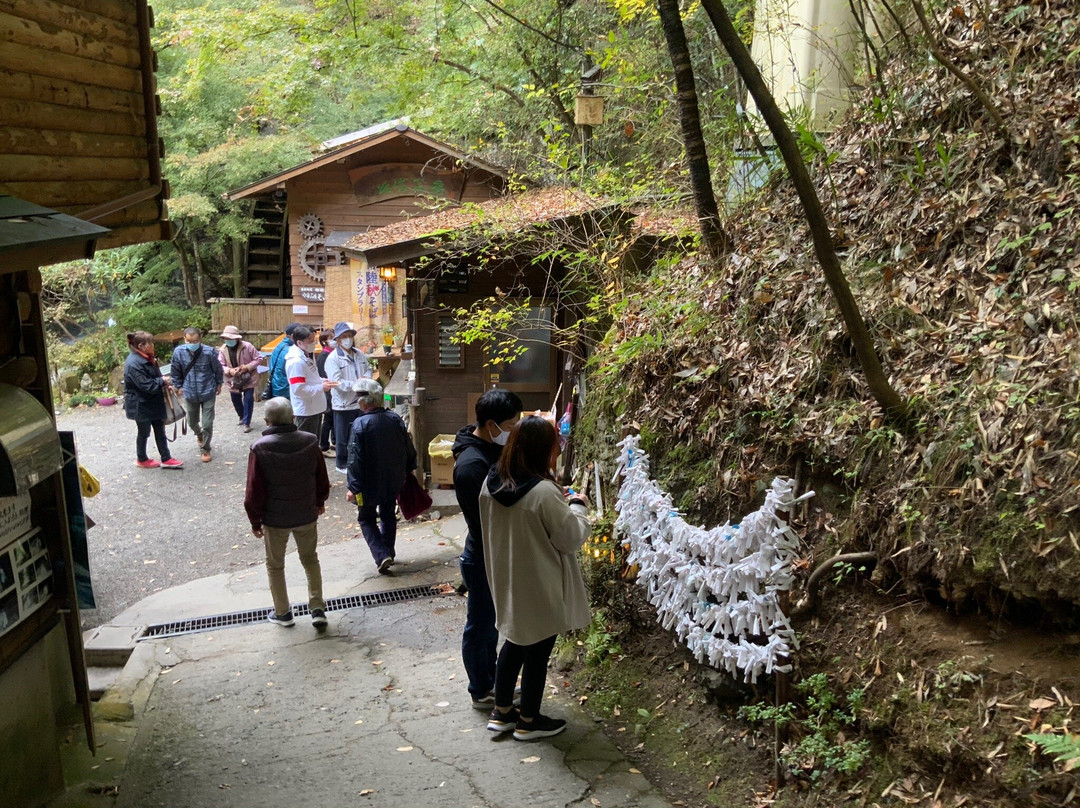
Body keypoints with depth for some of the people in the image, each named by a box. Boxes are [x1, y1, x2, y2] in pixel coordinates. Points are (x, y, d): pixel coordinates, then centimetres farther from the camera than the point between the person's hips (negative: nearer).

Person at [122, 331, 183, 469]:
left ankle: (166, 459, 18)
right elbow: (145, 385, -29)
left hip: (152, 402, 9)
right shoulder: (134, 363, -26)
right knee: (144, 432, 9)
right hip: (140, 405, -9)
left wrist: (163, 385, 2)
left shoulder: (145, 358, 6)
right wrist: (162, 381, -16)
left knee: (160, 430, 12)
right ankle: (141, 460, 28)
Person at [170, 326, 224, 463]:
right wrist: (179, 386, 10)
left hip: (208, 393, -3)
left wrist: (219, 384, 9)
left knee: (207, 424, -1)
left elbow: (218, 369, -2)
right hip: (190, 394, 3)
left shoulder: (208, 352, -20)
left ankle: (206, 450, 20)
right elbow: (175, 372, 3)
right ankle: (199, 434, 54)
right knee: (192, 422, 20)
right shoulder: (178, 352, -15)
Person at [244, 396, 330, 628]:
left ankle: (282, 612, 28)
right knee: (310, 560, 21)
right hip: (307, 515, 3)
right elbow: (322, 479, 3)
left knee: (275, 565, 17)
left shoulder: (260, 448, -19)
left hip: (275, 518, -3)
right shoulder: (310, 442, -10)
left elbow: (254, 491, -14)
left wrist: (255, 521, 0)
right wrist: (320, 502, 21)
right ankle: (317, 608, 20)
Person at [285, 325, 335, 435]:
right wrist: (321, 387, -20)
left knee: (314, 442, 20)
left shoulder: (308, 355, 9)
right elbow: (298, 389, -27)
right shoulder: (296, 361, -22)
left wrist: (322, 381, 2)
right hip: (306, 411, -10)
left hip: (315, 408, 10)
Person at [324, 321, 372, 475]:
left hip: (360, 402, 6)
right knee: (343, 437, 6)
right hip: (343, 404, -6)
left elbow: (368, 369, 16)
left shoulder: (359, 354, 7)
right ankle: (342, 464, 20)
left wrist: (365, 378, -6)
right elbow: (337, 381, -21)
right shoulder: (333, 358, -14)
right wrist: (355, 384, -22)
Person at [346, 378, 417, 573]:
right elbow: (410, 451, 4)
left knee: (366, 518, 12)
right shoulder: (395, 419, -5)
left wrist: (353, 487, -14)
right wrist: (407, 471, 20)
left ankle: (382, 555, -2)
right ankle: (388, 552, 34)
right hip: (394, 481, 5)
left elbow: (355, 460, -20)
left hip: (370, 484, -5)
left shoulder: (360, 424, -21)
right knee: (388, 515, 23)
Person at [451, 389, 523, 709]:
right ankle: (481, 692, 28)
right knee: (480, 627, 11)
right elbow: (483, 521, -28)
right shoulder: (471, 465, -29)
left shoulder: (495, 448, 1)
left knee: (490, 623, 24)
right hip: (484, 559, -9)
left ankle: (492, 681, 41)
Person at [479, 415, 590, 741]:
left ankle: (501, 712, 37)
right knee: (537, 652, 12)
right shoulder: (544, 493, -28)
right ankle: (528, 722, 29)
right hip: (540, 589, -7)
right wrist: (578, 507, 0)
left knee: (515, 642, 24)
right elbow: (571, 538, -18)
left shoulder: (492, 483, -5)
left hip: (507, 582, 7)